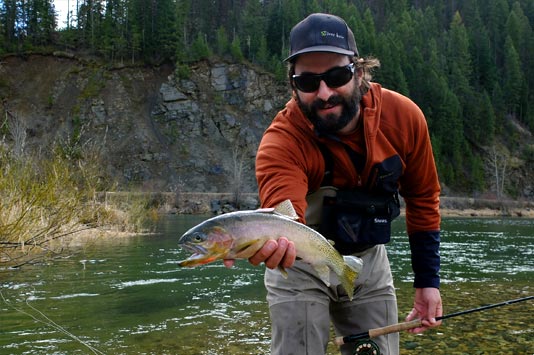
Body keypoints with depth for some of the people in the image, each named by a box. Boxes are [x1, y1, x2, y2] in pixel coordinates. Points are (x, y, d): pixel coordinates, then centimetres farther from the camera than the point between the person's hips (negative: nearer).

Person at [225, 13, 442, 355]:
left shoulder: (403, 116, -18)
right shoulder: (282, 142, -29)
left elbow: (422, 198, -4)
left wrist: (428, 281, -2)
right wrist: (272, 244, -69)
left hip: (369, 260, 4)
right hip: (303, 265, -3)